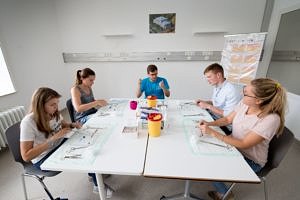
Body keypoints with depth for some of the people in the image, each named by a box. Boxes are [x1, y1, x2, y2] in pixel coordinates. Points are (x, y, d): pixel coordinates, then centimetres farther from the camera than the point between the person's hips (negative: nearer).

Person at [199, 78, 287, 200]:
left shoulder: (271, 119, -30)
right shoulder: (244, 103, -13)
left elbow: (243, 144, -29)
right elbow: (227, 119, 0)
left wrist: (213, 133, -34)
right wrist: (209, 124, -18)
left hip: (250, 160, -5)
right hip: (234, 146, 6)